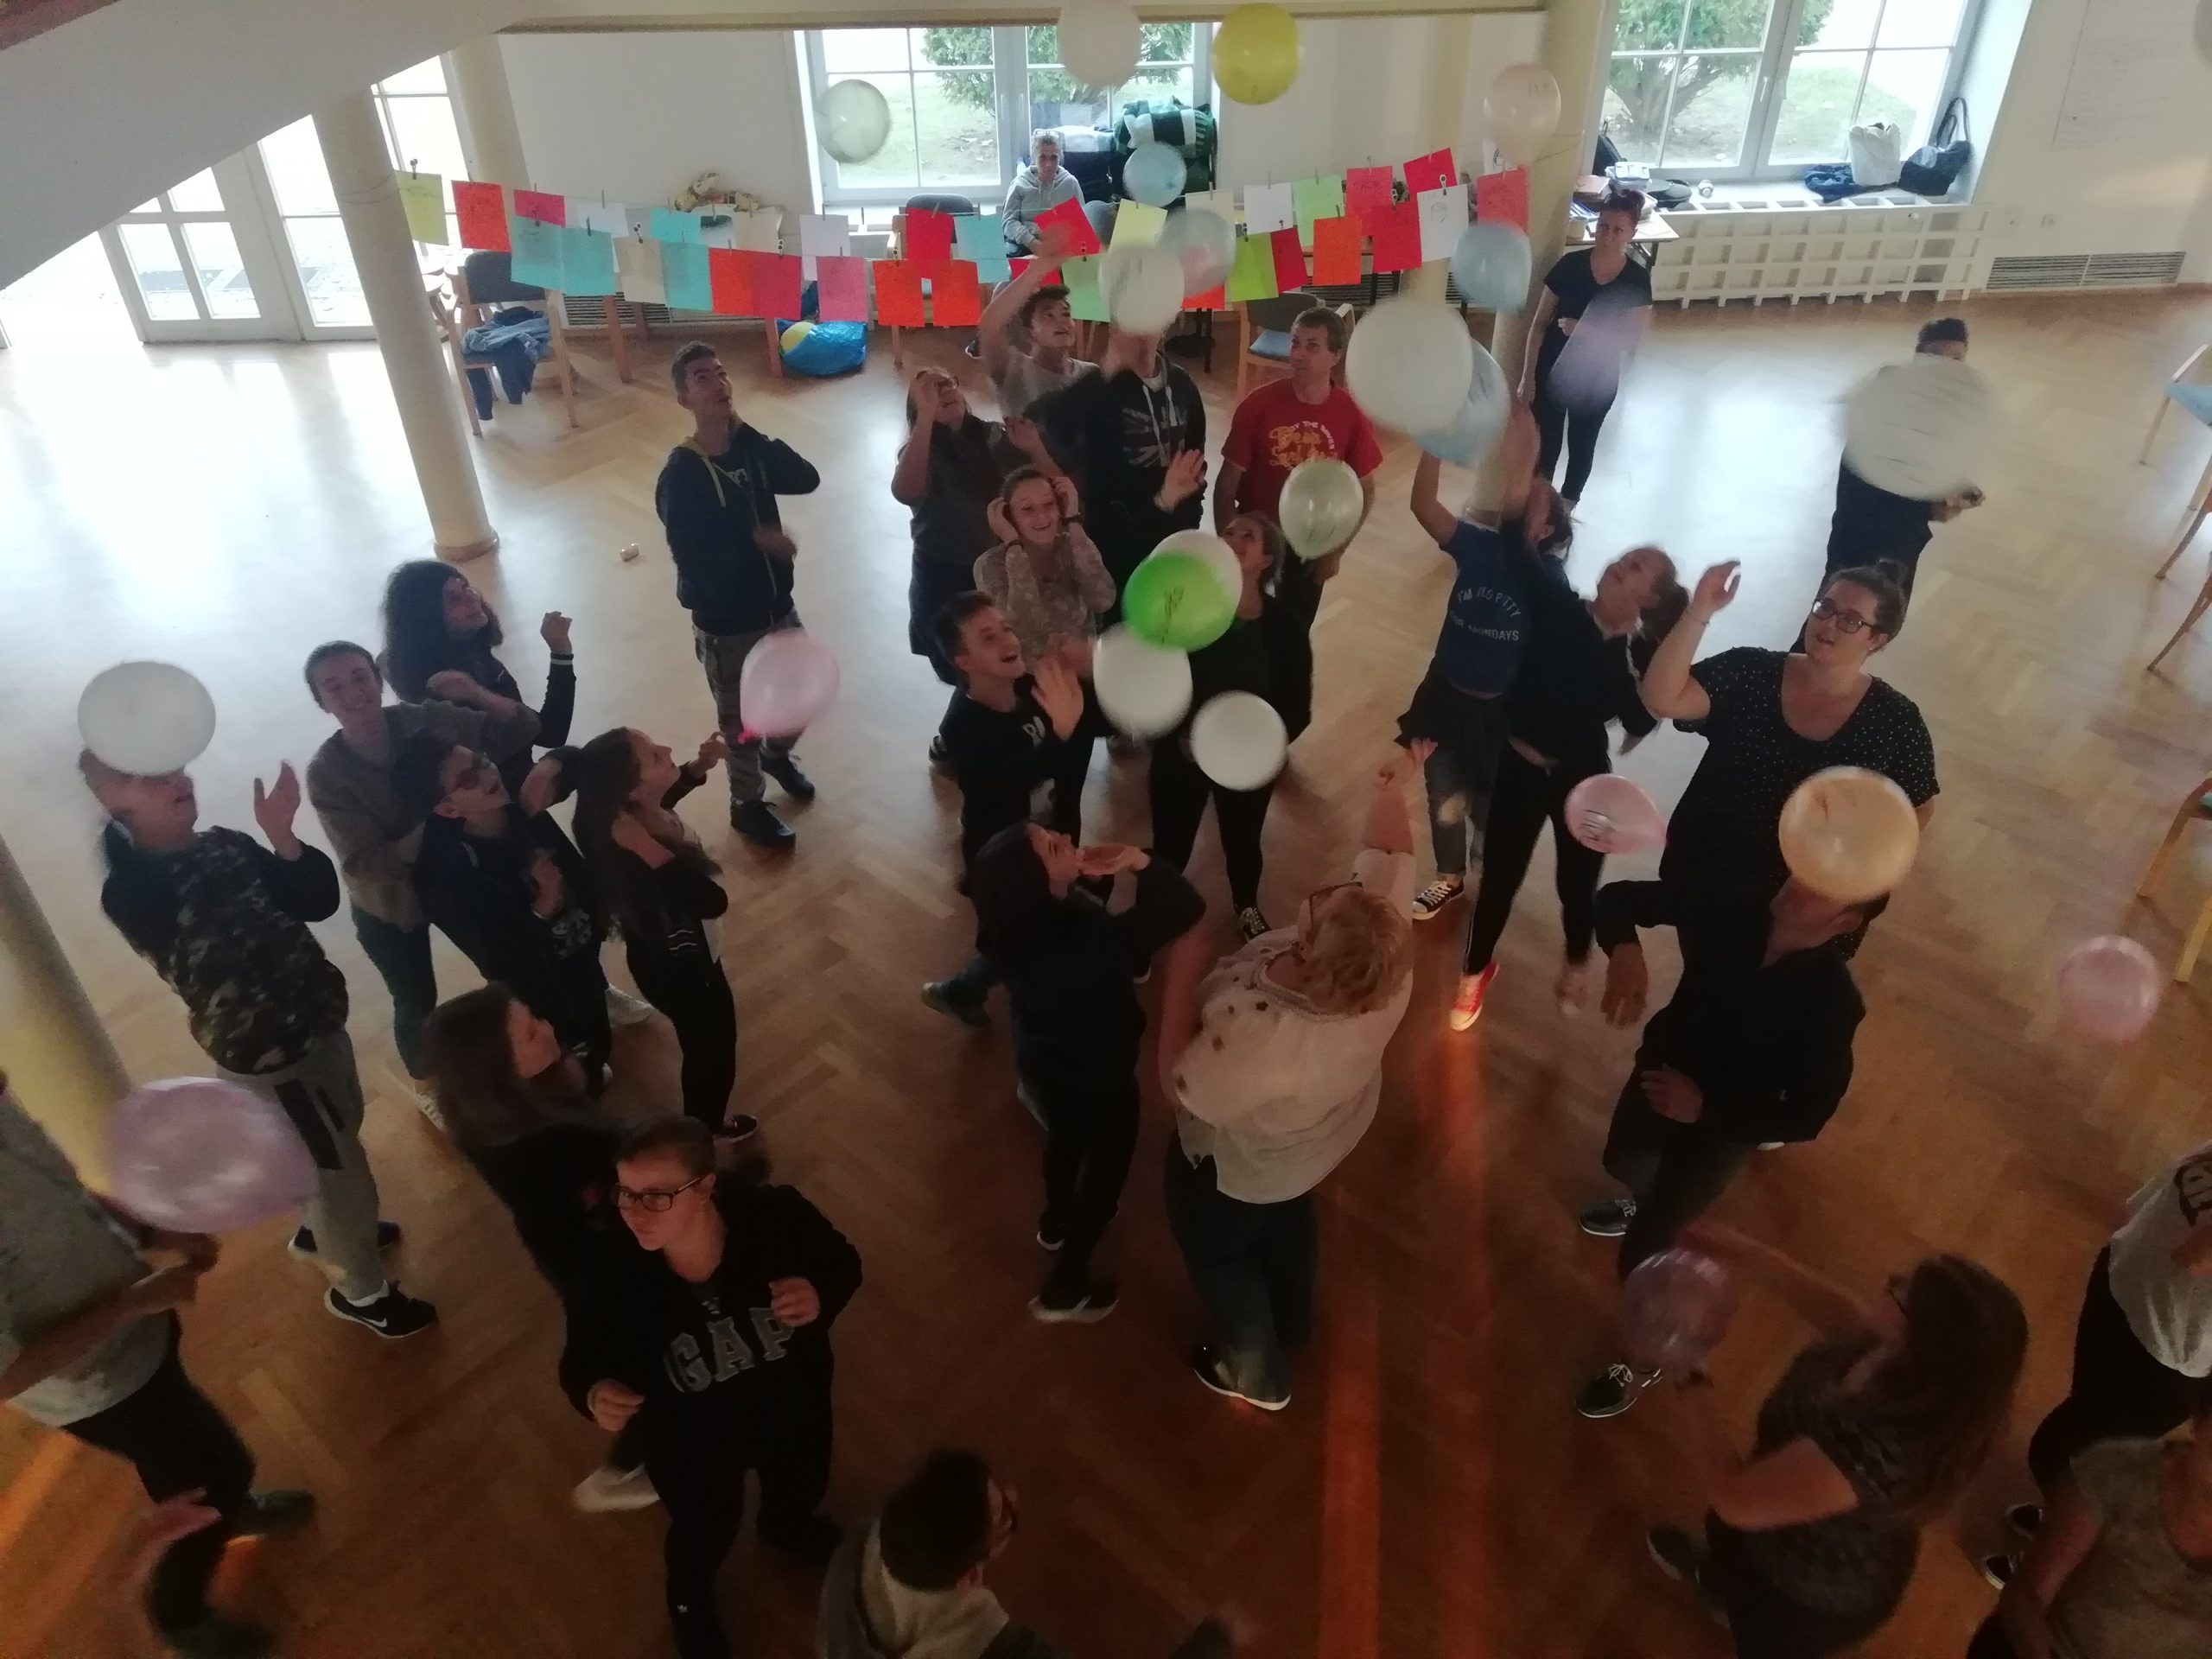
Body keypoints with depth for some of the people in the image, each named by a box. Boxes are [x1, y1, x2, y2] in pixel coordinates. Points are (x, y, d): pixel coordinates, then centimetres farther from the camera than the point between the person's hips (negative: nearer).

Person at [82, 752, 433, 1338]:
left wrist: (283, 836, -21)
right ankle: (360, 1291, 34)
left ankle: (320, 1231, 58)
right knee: (344, 1174, 7)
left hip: (318, 1021, 7)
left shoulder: (227, 844, -1)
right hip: (265, 1056, -7)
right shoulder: (131, 891, -19)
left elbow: (319, 901, -4)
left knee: (345, 1128, 29)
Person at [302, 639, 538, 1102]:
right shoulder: (327, 773, -24)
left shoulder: (423, 719, -19)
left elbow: (521, 732, -23)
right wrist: (434, 825, -35)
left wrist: (477, 694, -40)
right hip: (389, 905, -2)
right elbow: (365, 864, -27)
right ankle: (424, 1081, 46)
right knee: (417, 1002, 14)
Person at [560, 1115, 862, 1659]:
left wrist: (821, 1297, -36)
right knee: (704, 1533, 29)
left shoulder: (776, 1215, -36)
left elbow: (841, 1262, -15)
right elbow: (583, 1362, -14)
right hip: (690, 1439, -1)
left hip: (791, 1406, 1)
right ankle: (691, 1601, 68)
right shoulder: (611, 1279, -34)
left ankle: (787, 1525, 74)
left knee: (802, 1488, 34)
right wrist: (594, 1393, -37)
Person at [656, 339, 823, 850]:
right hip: (725, 623, -6)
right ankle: (747, 805, 34)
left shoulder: (749, 448, -2)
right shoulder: (680, 475, -21)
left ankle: (777, 755, 53)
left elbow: (807, 479, -17)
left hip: (777, 605, 6)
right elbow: (694, 560, -26)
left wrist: (748, 430, -20)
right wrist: (756, 539, -24)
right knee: (741, 721, 11)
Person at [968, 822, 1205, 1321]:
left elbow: (1092, 917, -7)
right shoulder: (1086, 946, -43)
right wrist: (1135, 861, -37)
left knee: (1065, 1135, 35)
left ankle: (1056, 1222, 64)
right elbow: (1186, 906, -40)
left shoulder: (1009, 919, -23)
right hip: (1096, 1075, -6)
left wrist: (1115, 872, -21)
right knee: (1105, 1168, 22)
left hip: (1041, 1058, 6)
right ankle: (1065, 1288, 42)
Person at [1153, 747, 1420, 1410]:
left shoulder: (1261, 1039, -49)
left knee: (1216, 1250, 27)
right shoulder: (1385, 941, -32)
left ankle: (1256, 1371, 53)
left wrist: (1183, 971, -28)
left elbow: (1180, 1085, -30)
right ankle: (1292, 1319, 66)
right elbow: (1389, 854, -11)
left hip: (1238, 1165, -6)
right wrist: (1393, 789, -19)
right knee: (1288, 1220, 37)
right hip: (1313, 1140, 6)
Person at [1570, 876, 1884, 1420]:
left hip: (1721, 1128, -5)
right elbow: (1620, 897, -19)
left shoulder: (1831, 1002, -33)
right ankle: (1652, 1204, 71)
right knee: (1622, 1160, 34)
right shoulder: (1731, 912, -25)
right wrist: (1624, 949, -40)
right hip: (1662, 1072, 5)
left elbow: (1806, 1118, -25)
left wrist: (1705, 1108, -30)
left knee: (1640, 1253, 2)